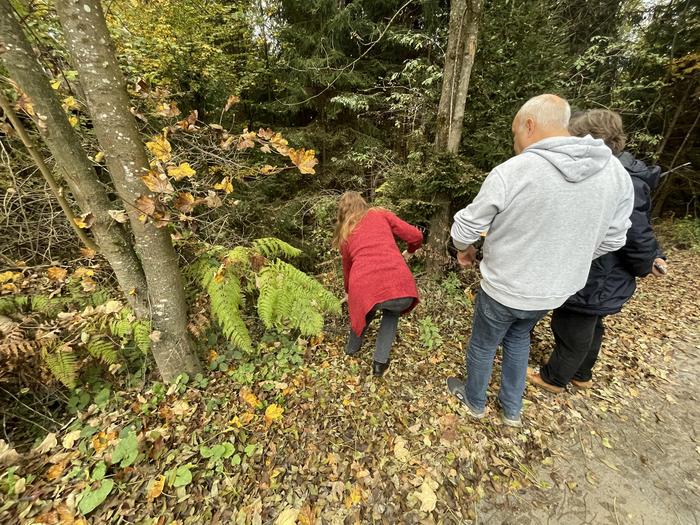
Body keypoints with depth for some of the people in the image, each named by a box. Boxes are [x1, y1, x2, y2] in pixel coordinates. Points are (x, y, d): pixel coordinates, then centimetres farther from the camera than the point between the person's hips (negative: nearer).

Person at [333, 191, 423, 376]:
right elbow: (416, 236, 12)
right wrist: (411, 250, 37)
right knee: (392, 313, 34)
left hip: (364, 289, 1)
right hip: (398, 284, -1)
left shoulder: (345, 234, 24)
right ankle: (380, 362, 33)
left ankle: (352, 348, 55)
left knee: (366, 310, 37)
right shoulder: (381, 214, 20)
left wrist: (349, 291, 56)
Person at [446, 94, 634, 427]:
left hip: (503, 290, -5)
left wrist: (464, 249, 6)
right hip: (555, 291, 6)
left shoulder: (510, 172, -24)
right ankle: (512, 409, 46)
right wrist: (564, 262, 18)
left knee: (482, 346, 20)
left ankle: (475, 402, 46)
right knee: (518, 339, 31)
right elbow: (611, 240, 4)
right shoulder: (617, 173, -5)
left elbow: (466, 226, -16)